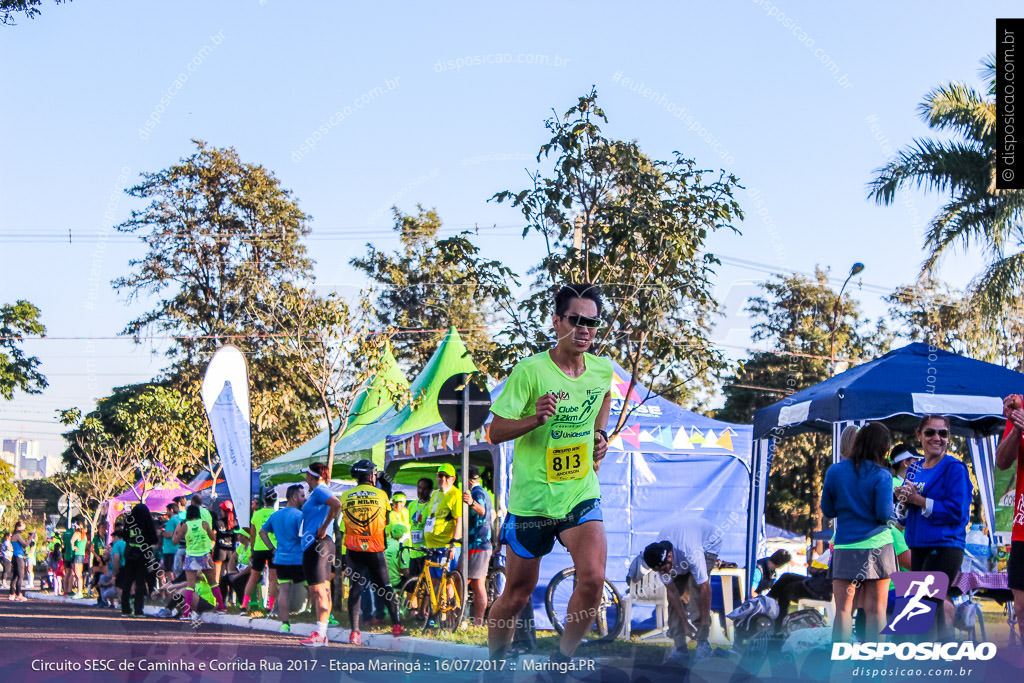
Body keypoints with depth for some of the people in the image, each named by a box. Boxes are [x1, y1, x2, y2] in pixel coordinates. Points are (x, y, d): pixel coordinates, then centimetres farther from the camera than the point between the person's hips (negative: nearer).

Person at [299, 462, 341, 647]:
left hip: (318, 545, -11)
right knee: (315, 589, 11)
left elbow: (336, 505, -28)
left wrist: (324, 527, -20)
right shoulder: (317, 492, 20)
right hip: (312, 545, 11)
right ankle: (320, 632, 13)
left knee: (319, 589, -11)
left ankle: (320, 634, -13)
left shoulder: (319, 491, -10)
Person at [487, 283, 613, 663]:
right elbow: (495, 432, -14)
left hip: (582, 493, 3)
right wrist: (535, 419, -31)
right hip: (532, 498, -3)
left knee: (593, 579, -20)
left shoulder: (602, 369, 1)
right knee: (517, 594, 8)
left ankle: (562, 662, -2)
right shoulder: (530, 371, -14)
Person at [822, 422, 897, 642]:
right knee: (875, 608, 4)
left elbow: (827, 510, 9)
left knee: (843, 608, 1)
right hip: (877, 544, -1)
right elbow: (885, 514, -10)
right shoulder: (881, 476, -6)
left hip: (845, 546, 1)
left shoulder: (834, 471, 2)